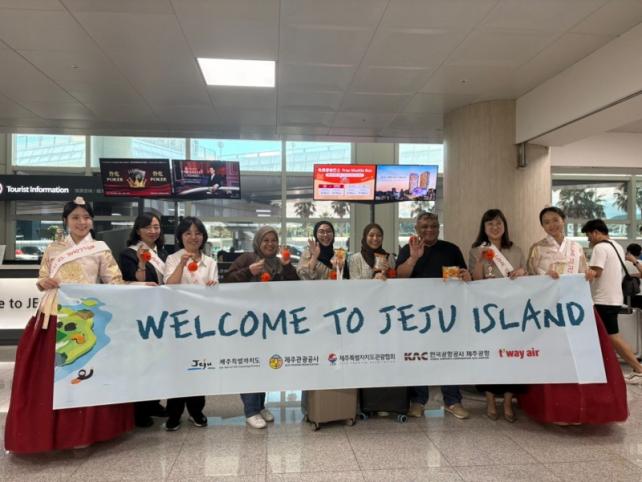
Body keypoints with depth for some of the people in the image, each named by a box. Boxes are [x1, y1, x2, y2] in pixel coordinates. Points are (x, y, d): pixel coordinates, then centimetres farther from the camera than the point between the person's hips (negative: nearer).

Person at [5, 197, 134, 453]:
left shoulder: (100, 249, 5)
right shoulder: (53, 249, 10)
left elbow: (114, 281, 2)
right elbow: (42, 279, 13)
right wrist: (44, 283, -8)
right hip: (54, 316, 2)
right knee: (48, 373, 4)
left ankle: (82, 431, 14)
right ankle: (46, 428, 21)